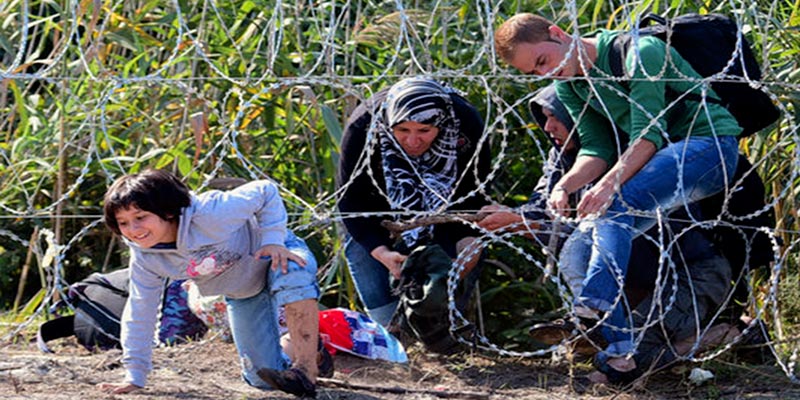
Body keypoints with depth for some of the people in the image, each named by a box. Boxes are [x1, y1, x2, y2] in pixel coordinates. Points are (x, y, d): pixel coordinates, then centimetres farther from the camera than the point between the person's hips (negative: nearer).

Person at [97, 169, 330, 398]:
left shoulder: (210, 214, -36)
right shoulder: (144, 258, -19)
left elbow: (265, 192, -22)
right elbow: (140, 313, -9)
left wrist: (273, 240, -30)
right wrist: (134, 377, -8)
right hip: (243, 297, 6)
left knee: (292, 276, -44)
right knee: (262, 380, 0)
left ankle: (306, 369, -43)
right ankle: (313, 352, 31)